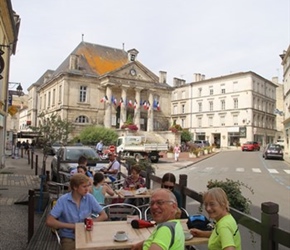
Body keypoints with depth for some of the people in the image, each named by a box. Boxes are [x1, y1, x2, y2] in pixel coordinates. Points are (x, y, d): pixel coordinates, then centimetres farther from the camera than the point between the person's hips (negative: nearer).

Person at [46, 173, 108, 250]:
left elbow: (104, 216, 1)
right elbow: (49, 221, -15)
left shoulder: (89, 198, -3)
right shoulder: (63, 200, -10)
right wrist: (72, 226, -17)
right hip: (69, 237, -2)